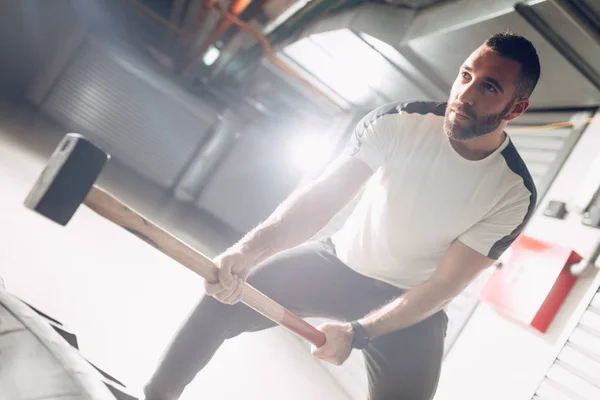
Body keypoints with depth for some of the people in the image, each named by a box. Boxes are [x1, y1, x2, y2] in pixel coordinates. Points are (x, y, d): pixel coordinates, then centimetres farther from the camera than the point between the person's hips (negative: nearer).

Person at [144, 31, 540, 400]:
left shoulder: (515, 193, -19)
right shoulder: (398, 122, -17)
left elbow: (444, 285, -19)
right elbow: (321, 195, -24)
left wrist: (357, 332, -28)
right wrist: (250, 248, -41)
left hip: (411, 306, 0)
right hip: (338, 260, 1)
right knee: (223, 300, -13)